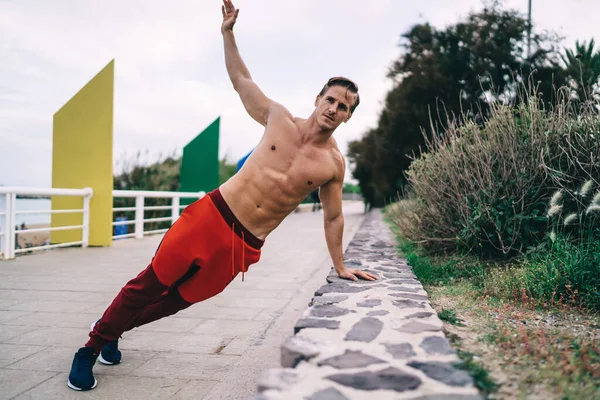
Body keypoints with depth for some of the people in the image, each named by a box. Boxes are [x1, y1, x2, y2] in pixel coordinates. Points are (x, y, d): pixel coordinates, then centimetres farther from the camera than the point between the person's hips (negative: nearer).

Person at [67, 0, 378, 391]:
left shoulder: (334, 164, 0)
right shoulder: (280, 119, 0)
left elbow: (333, 217, 11)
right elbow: (241, 79, 11)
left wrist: (340, 265, 14)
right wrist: (228, 33, 1)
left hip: (245, 243, 1)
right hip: (213, 214, -1)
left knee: (181, 298, 12)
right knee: (152, 282, 4)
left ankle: (113, 330, 39)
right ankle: (92, 345, 27)